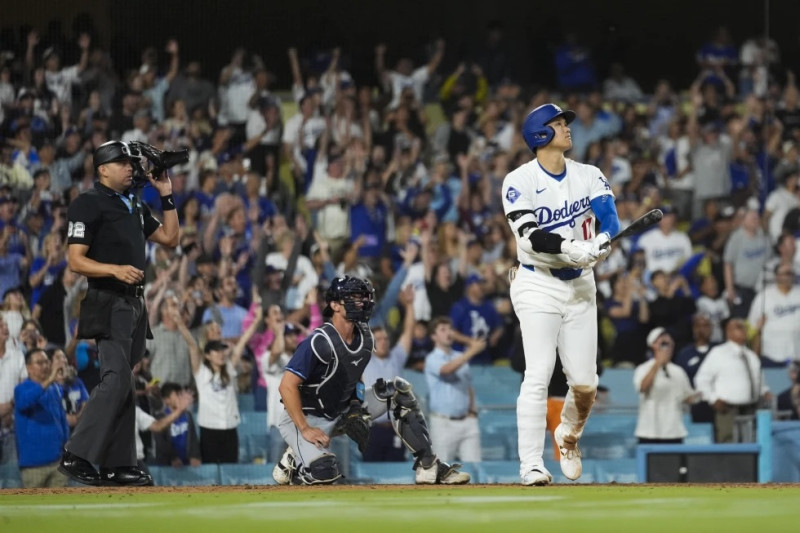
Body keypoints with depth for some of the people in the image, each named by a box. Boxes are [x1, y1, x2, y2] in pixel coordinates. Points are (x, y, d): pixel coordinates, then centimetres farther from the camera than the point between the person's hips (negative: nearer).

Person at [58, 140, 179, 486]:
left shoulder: (135, 206, 19)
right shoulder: (88, 205, -7)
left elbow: (169, 239, 23)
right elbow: (75, 261, -13)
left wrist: (166, 196, 16)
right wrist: (115, 269, -26)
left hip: (135, 304, 8)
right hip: (108, 304, -8)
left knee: (124, 384, 7)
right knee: (116, 379, -18)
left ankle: (118, 465, 8)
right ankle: (76, 456, -16)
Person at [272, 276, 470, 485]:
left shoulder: (365, 337, -1)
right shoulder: (320, 342, -24)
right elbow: (287, 386, -25)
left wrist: (357, 410, -1)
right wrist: (305, 430, -27)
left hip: (342, 412, 7)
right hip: (306, 418, -7)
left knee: (397, 389, -7)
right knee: (324, 473, -32)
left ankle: (428, 465, -7)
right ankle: (293, 459, 5)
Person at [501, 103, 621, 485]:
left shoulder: (589, 176, 5)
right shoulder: (519, 182, -9)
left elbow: (610, 218, -10)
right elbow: (531, 238, -20)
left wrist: (602, 241, -32)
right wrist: (572, 248, -35)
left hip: (580, 286, 4)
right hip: (538, 285, -4)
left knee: (585, 383, 3)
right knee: (538, 375, -14)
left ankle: (568, 435, 33)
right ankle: (530, 464, -11)